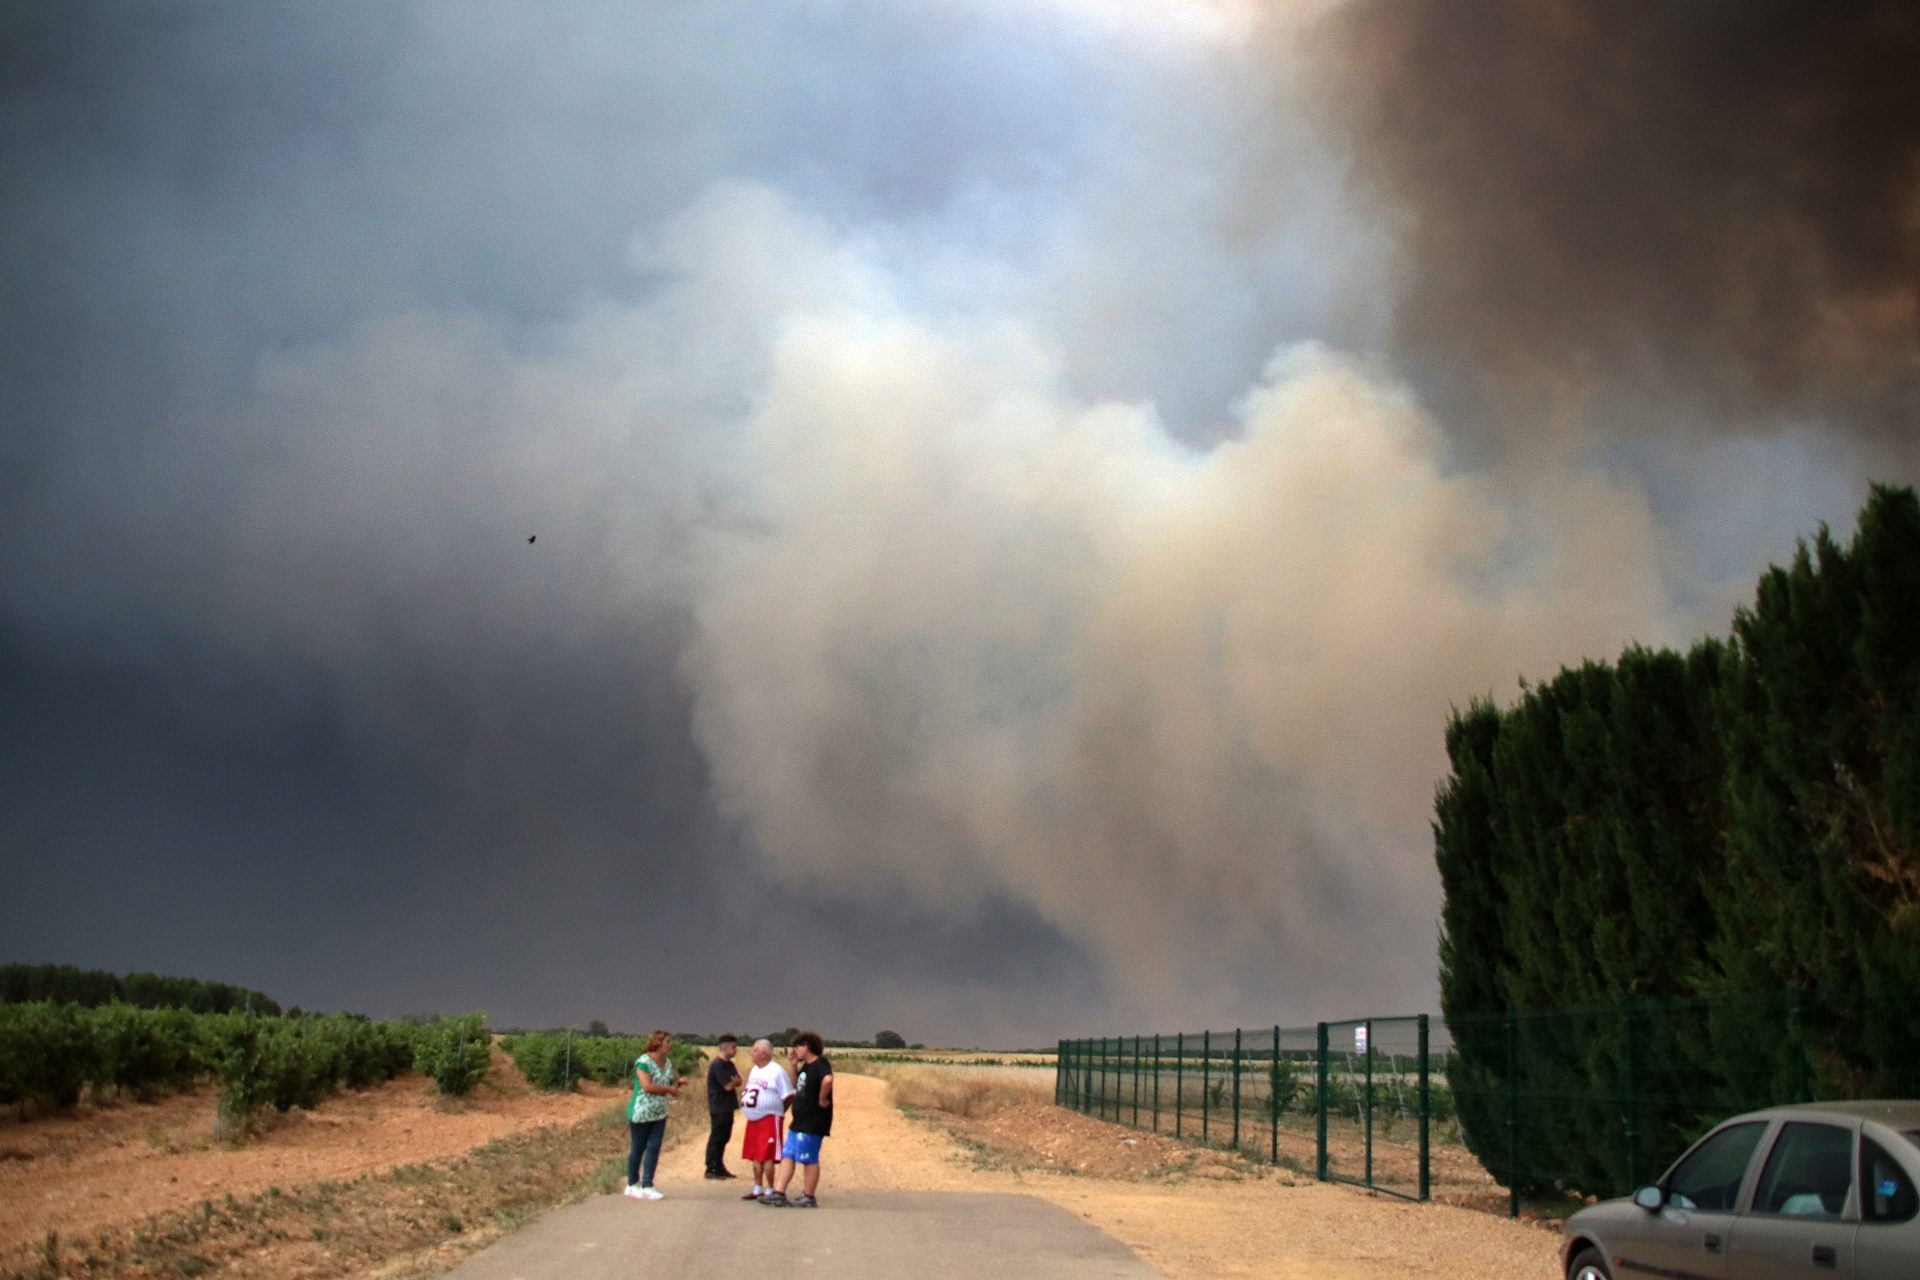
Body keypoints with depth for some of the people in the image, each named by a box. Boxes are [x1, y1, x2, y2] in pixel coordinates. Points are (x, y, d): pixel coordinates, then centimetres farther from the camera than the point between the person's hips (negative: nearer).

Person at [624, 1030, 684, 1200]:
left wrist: (677, 1083, -4)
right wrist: (669, 1089, -18)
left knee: (654, 1148, 0)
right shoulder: (643, 1061, -16)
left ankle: (647, 1186, 1)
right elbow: (647, 1086, -24)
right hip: (641, 1113, -6)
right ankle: (632, 1184, 19)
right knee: (638, 1148, 6)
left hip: (659, 1114, 6)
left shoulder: (668, 1062, 7)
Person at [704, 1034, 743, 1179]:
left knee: (724, 1138, 14)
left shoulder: (729, 1064, 13)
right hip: (719, 1108, -9)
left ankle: (719, 1167, 22)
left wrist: (734, 1081, -12)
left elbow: (738, 1081, 9)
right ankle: (711, 1169, 3)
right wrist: (734, 1081, -1)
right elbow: (728, 1086, -21)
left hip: (727, 1107, 9)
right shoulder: (718, 1065, -18)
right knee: (716, 1138, -3)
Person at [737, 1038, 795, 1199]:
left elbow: (788, 1096, -11)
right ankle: (758, 1189, 21)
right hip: (753, 1119, 8)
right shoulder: (755, 1070, 13)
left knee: (767, 1156, -8)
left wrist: (777, 1112, -3)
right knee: (755, 1156, 12)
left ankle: (769, 1190, 0)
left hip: (769, 1119, -8)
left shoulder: (777, 1071, -13)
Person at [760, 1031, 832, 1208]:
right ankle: (779, 1194, 14)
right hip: (799, 1121, 10)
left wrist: (822, 1099, -27)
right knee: (787, 1156, 11)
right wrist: (794, 1067, 13)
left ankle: (808, 1198, 9)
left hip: (812, 1123, -10)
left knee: (809, 1160, 0)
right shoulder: (805, 1066, 13)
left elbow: (828, 1080, -38)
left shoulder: (820, 1065, -18)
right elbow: (796, 1086, 25)